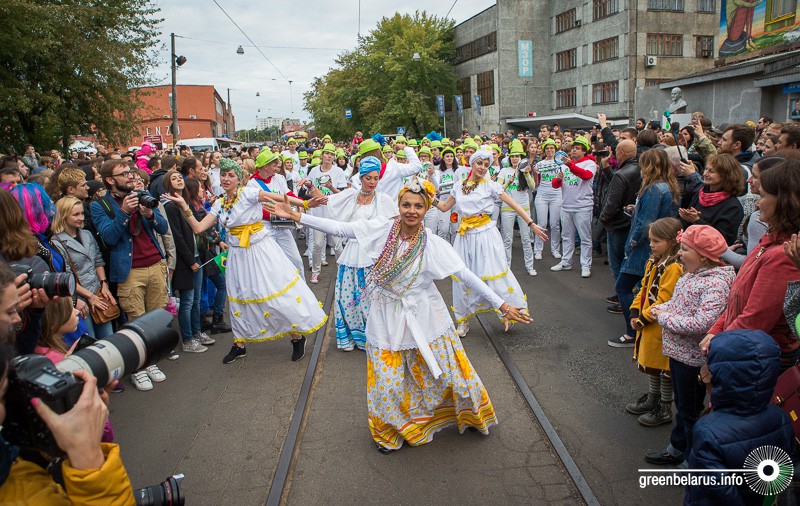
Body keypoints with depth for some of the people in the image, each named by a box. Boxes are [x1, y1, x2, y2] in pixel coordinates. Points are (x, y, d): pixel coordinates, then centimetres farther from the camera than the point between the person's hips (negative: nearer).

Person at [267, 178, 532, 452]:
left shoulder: (433, 244, -13)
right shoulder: (383, 228, -10)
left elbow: (466, 276, -14)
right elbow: (339, 228, -9)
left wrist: (502, 305, -17)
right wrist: (296, 216, -13)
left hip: (424, 318, -1)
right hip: (387, 319, 1)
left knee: (446, 372, 10)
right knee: (388, 381, 9)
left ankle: (470, 414, 41)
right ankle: (391, 431, 38)